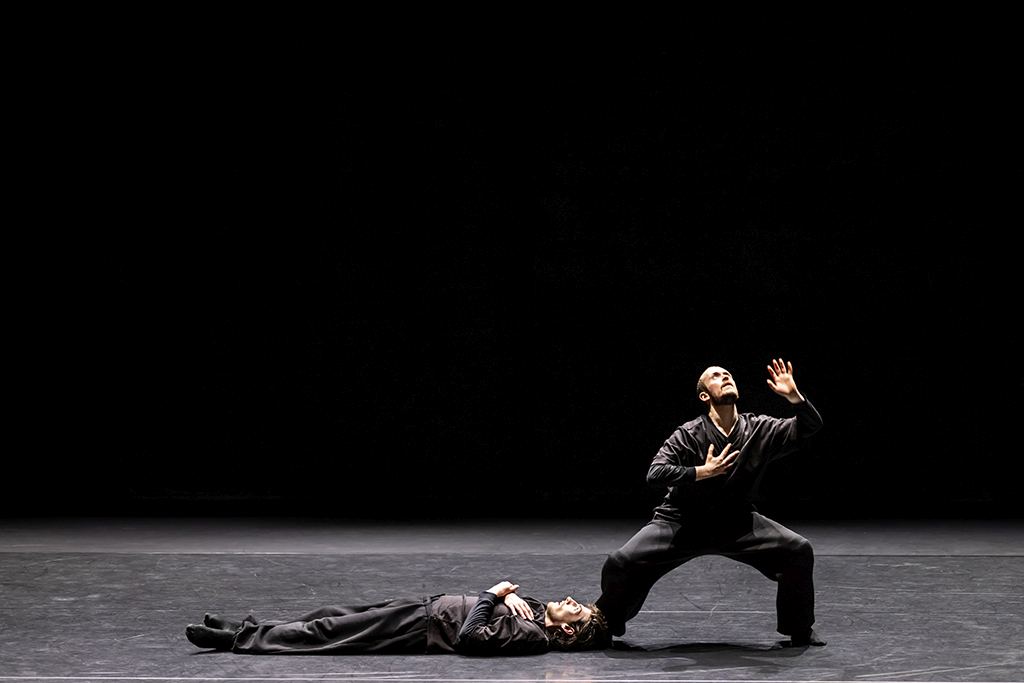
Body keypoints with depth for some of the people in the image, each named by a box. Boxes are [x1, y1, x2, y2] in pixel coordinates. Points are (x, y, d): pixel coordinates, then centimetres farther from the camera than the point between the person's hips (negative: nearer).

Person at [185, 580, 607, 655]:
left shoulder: (533, 636, -23)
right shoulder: (537, 611, 4)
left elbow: (469, 637, -30)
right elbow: (506, 599, 20)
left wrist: (494, 594, -19)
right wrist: (507, 596, -4)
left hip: (422, 628, -9)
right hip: (430, 605, 9)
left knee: (326, 632, -6)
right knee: (336, 616, 11)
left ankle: (242, 640, 2)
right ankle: (251, 629, 18)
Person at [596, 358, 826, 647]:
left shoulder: (759, 429, -6)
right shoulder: (689, 435, -15)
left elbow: (811, 426, -11)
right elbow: (655, 474, -25)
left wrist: (793, 395, -28)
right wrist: (703, 472, -29)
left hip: (736, 522, 2)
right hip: (681, 522, -2)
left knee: (799, 550, -15)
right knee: (621, 563, -20)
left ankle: (800, 630, 6)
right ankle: (605, 625, 11)